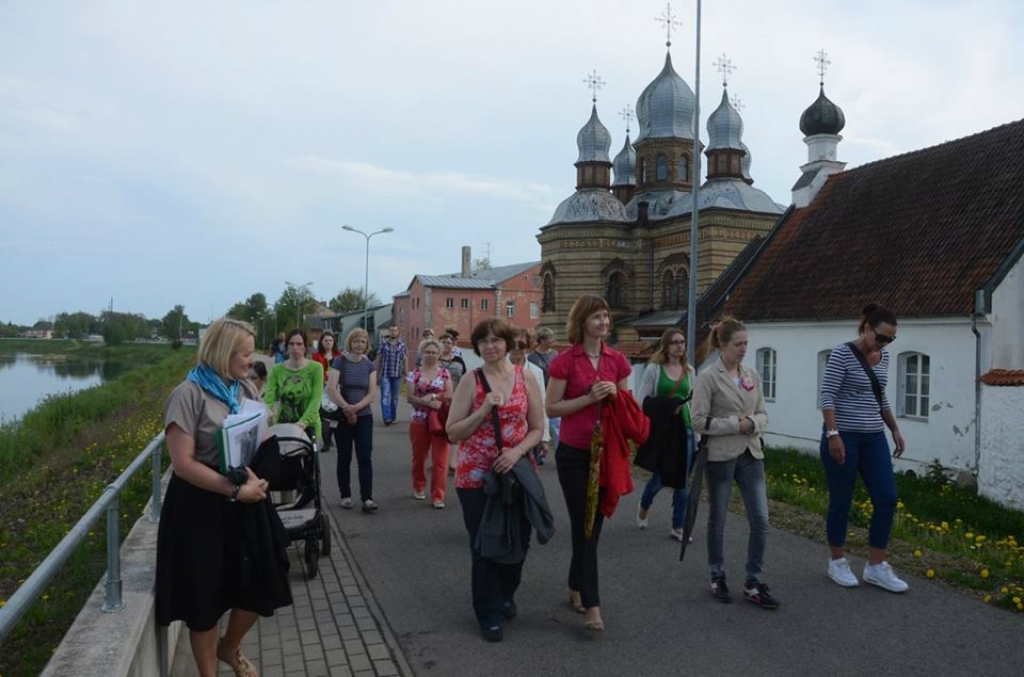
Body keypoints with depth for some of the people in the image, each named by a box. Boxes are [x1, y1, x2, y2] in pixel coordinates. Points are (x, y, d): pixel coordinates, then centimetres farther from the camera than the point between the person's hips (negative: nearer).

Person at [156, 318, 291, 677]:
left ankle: (230, 648, 39)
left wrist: (255, 477, -8)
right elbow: (183, 463, -19)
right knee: (206, 595, 7)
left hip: (247, 500, 6)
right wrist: (235, 490, -23)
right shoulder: (189, 394, -14)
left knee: (261, 586, 11)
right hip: (202, 506, -6)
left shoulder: (246, 390, 5)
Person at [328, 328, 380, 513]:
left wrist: (355, 407, -16)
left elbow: (372, 393, -2)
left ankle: (367, 498, -3)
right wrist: (347, 409, -15)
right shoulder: (339, 361, -4)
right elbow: (331, 389, -14)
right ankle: (346, 496, 19)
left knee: (365, 457, -4)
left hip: (364, 416, 2)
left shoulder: (369, 365, 5)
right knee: (344, 458, 7)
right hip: (342, 416, -2)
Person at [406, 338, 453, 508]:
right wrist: (429, 403, -18)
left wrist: (432, 396, -16)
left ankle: (437, 496, -1)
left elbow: (449, 395, -2)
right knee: (419, 456, 14)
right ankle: (419, 487, 35)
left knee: (440, 459, -6)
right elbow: (409, 397, -5)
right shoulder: (414, 373, 3)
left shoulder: (445, 373, 4)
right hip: (419, 420, 1)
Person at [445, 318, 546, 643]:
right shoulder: (470, 381, -3)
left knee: (518, 541, 12)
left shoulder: (526, 378, 1)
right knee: (484, 546, 4)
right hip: (476, 475, -2)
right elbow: (453, 432, -4)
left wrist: (517, 451, -14)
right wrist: (484, 409, -16)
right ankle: (490, 615, 22)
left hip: (518, 472, 2)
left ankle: (505, 597, 39)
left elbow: (537, 428, 3)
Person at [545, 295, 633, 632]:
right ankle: (591, 604, 1)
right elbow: (552, 408, -9)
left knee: (595, 523, 13)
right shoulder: (565, 361, -9)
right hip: (574, 453, -5)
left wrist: (614, 394, -9)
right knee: (583, 526, -4)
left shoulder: (617, 360, 4)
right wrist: (589, 398, -19)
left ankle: (576, 588, 32)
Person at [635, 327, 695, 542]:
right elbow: (642, 401, -6)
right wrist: (664, 408, -20)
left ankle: (678, 527, 15)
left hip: (684, 428, 4)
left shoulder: (689, 371, 8)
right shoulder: (654, 369, -4)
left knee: (682, 480, 4)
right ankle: (643, 507, 35)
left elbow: (694, 402, 14)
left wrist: (696, 430, 11)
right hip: (660, 429, -4)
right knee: (659, 476, 3)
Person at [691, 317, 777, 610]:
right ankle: (717, 578, 26)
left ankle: (754, 583, 11)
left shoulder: (752, 375, 7)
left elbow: (763, 414, 13)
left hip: (751, 455, 5)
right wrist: (735, 425, -16)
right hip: (720, 457, -5)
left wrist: (753, 423, -9)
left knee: (760, 520, 0)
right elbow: (699, 420, -12)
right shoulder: (709, 377, -9)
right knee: (717, 520, 9)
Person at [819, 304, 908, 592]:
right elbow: (827, 397, -16)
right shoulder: (842, 354, -12)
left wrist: (895, 430, 15)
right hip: (843, 437, -7)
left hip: (874, 438, 7)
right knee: (841, 501, 3)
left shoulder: (883, 356, 9)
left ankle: (875, 567, 13)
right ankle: (837, 563, 19)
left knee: (887, 499, 2)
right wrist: (833, 434, -23)